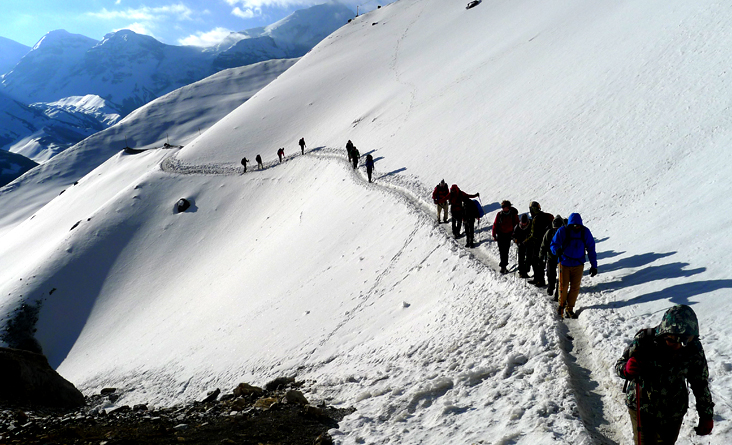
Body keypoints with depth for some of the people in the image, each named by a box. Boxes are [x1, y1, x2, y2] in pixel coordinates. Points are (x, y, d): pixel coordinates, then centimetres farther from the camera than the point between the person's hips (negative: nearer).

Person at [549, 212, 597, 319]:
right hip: (564, 263, -1)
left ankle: (570, 308, 22)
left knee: (575, 287, 5)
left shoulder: (585, 232, -6)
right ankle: (562, 304, 31)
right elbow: (553, 244, -7)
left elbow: (591, 249, 2)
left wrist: (594, 265, 2)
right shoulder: (563, 231, -12)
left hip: (578, 264, 1)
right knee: (563, 286, 3)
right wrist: (557, 250, -32)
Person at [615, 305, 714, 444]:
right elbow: (619, 363, -14)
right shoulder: (645, 340, -26)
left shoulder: (694, 350, -16)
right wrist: (626, 369, -38)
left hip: (673, 413, 3)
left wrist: (706, 416, 4)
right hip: (641, 408, -3)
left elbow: (701, 384, -1)